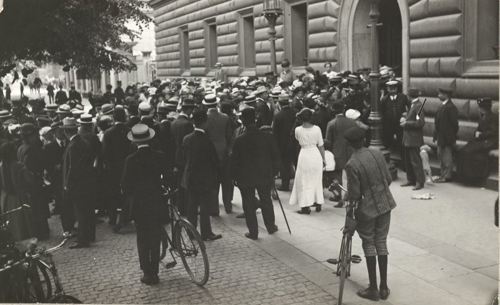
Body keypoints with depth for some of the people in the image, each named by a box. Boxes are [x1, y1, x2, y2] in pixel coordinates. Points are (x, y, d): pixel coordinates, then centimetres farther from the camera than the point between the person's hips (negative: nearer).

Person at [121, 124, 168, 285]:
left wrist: (131, 196, 9)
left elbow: (125, 185, -8)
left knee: (142, 239, 8)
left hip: (139, 204, -2)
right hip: (157, 202, 2)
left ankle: (147, 273, 9)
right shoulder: (160, 157, -6)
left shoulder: (131, 160, -12)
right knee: (155, 238, 12)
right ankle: (154, 272, 17)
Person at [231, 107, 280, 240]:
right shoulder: (267, 137, -9)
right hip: (265, 176, 3)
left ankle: (253, 232, 14)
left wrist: (235, 177, 4)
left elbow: (234, 161, -8)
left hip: (246, 178, -2)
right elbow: (275, 156, -1)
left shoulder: (239, 140, -15)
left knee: (248, 205, 10)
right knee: (266, 201, 20)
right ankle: (271, 226, 33)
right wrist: (273, 172, 11)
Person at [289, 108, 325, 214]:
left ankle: (306, 206, 3)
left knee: (304, 181, 5)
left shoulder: (298, 130, -10)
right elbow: (321, 145, 0)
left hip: (304, 156, -2)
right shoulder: (316, 129, -7)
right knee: (317, 180, 17)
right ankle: (318, 203, 26)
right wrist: (323, 158, 10)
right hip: (316, 155, 2)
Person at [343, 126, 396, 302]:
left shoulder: (351, 165, -19)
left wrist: (346, 197, 5)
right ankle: (384, 287, 19)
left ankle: (373, 289, 14)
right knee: (381, 243, 14)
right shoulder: (377, 154, -2)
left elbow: (354, 195, -16)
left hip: (367, 208, -5)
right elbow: (388, 179, 5)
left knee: (369, 245, 8)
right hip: (385, 205, 5)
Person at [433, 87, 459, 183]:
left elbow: (454, 123, -17)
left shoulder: (451, 107, -16)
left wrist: (453, 137, -17)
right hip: (441, 138, 10)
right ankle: (443, 175, 24)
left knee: (447, 157, -3)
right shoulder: (443, 106, 14)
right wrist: (435, 135, 15)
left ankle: (447, 176, 4)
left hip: (447, 138, -10)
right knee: (441, 156, 15)